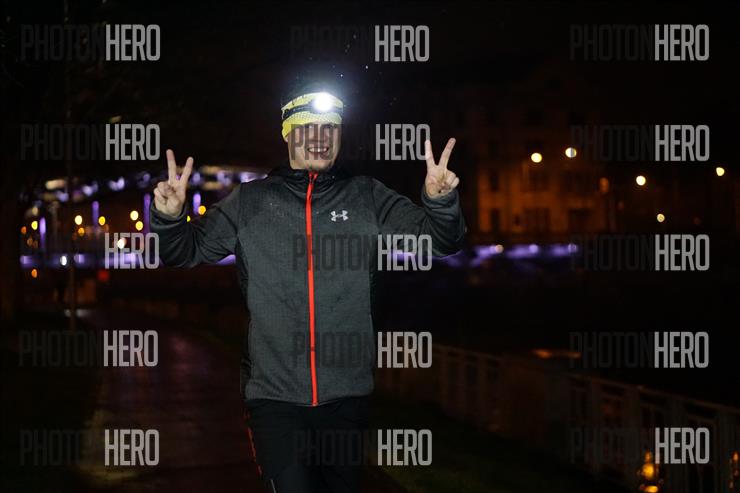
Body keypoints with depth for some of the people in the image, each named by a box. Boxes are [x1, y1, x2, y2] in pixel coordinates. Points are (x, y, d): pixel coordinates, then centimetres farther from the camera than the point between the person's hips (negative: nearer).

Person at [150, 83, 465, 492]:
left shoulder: (366, 198, 5)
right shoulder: (250, 202, 5)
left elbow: (439, 240, -1)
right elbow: (186, 250, 6)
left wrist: (440, 200, -23)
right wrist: (170, 217, -16)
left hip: (347, 395, 2)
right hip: (274, 394, -1)